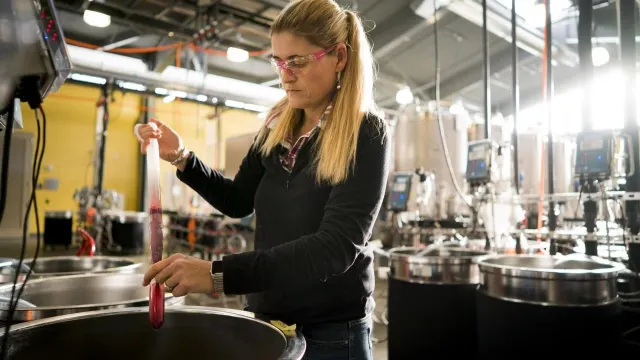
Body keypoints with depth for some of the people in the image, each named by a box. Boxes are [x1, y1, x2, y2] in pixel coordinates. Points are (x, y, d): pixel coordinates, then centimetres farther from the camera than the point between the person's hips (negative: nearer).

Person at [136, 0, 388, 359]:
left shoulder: (366, 135, -15)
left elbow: (337, 246, -25)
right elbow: (239, 201, 11)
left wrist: (219, 275, -33)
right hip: (265, 318, 5)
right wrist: (182, 158, -4)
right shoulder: (278, 125, 1)